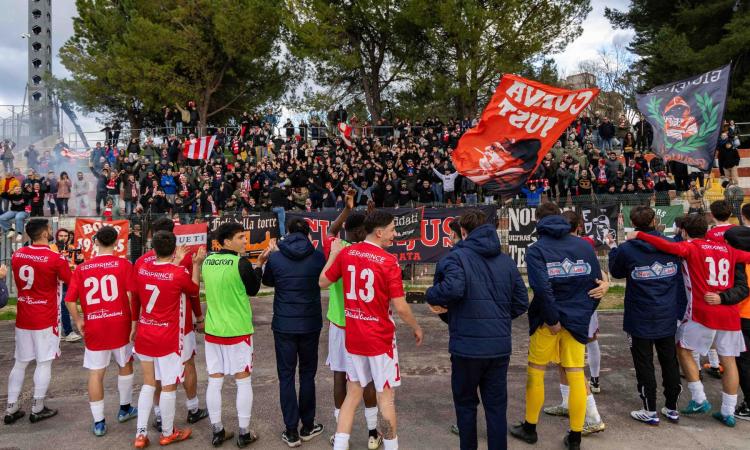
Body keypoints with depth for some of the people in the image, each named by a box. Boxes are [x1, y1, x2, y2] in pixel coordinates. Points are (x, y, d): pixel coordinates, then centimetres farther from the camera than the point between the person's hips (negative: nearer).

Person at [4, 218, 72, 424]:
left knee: (20, 362, 15)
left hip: (22, 318, 6)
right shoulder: (56, 259, -17)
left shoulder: (16, 255, 2)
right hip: (45, 320, -6)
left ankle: (11, 409, 20)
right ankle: (37, 409, 12)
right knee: (44, 363, 5)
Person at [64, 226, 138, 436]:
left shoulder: (82, 269, 1)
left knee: (95, 373, 9)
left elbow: (70, 300, 0)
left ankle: (98, 422, 14)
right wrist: (134, 322, -5)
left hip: (93, 328, 1)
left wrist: (78, 321, 14)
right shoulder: (124, 264, -6)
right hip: (120, 324, -1)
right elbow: (131, 295, -13)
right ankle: (124, 408, 34)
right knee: (125, 365, 20)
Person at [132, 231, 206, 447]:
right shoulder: (179, 273, -17)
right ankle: (167, 434, 22)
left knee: (148, 383, 18)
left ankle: (140, 434, 20)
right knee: (169, 386, 8)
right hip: (168, 337, -5)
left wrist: (175, 264, 23)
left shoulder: (142, 269, -3)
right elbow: (195, 290, 3)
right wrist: (196, 264, 8)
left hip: (144, 335, 5)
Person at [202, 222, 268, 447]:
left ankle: (217, 432, 21)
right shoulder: (241, 263, -17)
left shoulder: (208, 262, 2)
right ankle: (244, 434, 15)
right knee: (243, 381, 7)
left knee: (214, 381, 11)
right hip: (237, 331, -5)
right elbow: (253, 290, -3)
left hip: (213, 330, 5)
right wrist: (259, 264, 6)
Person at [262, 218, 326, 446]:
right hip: (310, 324, 1)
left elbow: (267, 281, 13)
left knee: (286, 376, 7)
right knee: (307, 374, 14)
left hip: (283, 325, -1)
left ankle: (292, 432, 10)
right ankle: (307, 427, 22)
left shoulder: (275, 258, -6)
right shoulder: (317, 257, -6)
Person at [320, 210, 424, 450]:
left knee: (353, 394, 17)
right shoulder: (388, 261, -16)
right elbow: (400, 307, -15)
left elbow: (323, 282, 10)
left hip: (352, 337, 5)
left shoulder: (346, 253, -2)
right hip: (380, 338, -5)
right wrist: (416, 327, 2)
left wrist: (333, 254, 21)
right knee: (385, 397, 9)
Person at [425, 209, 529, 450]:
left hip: (467, 346, -4)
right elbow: (521, 303, 7)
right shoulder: (506, 260, 8)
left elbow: (452, 288, -28)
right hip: (500, 347, 4)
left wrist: (431, 297, -9)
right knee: (496, 406, 13)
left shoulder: (457, 257, -9)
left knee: (466, 404, 14)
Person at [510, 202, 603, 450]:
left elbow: (542, 288, -21)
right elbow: (597, 282, 4)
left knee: (535, 372, 12)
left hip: (548, 320, -3)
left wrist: (552, 319, -13)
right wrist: (585, 312, 11)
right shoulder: (585, 246, 4)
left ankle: (530, 427, 25)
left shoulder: (536, 249, -9)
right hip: (577, 319, 3)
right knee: (576, 376, 9)